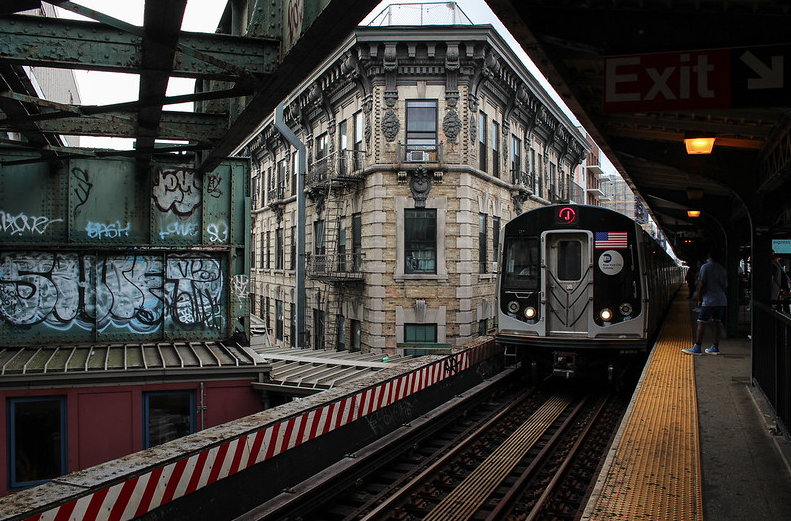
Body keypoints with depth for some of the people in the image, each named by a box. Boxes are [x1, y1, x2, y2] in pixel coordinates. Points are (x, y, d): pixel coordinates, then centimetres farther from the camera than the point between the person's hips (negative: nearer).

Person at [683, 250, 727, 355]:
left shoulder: (705, 267, -5)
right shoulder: (722, 269, 13)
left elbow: (701, 285, -9)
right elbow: (725, 286, 19)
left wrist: (699, 299, -3)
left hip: (709, 301, -7)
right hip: (722, 301, 7)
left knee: (701, 323, -6)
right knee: (717, 324, 11)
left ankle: (697, 348, -9)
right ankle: (715, 347, 12)